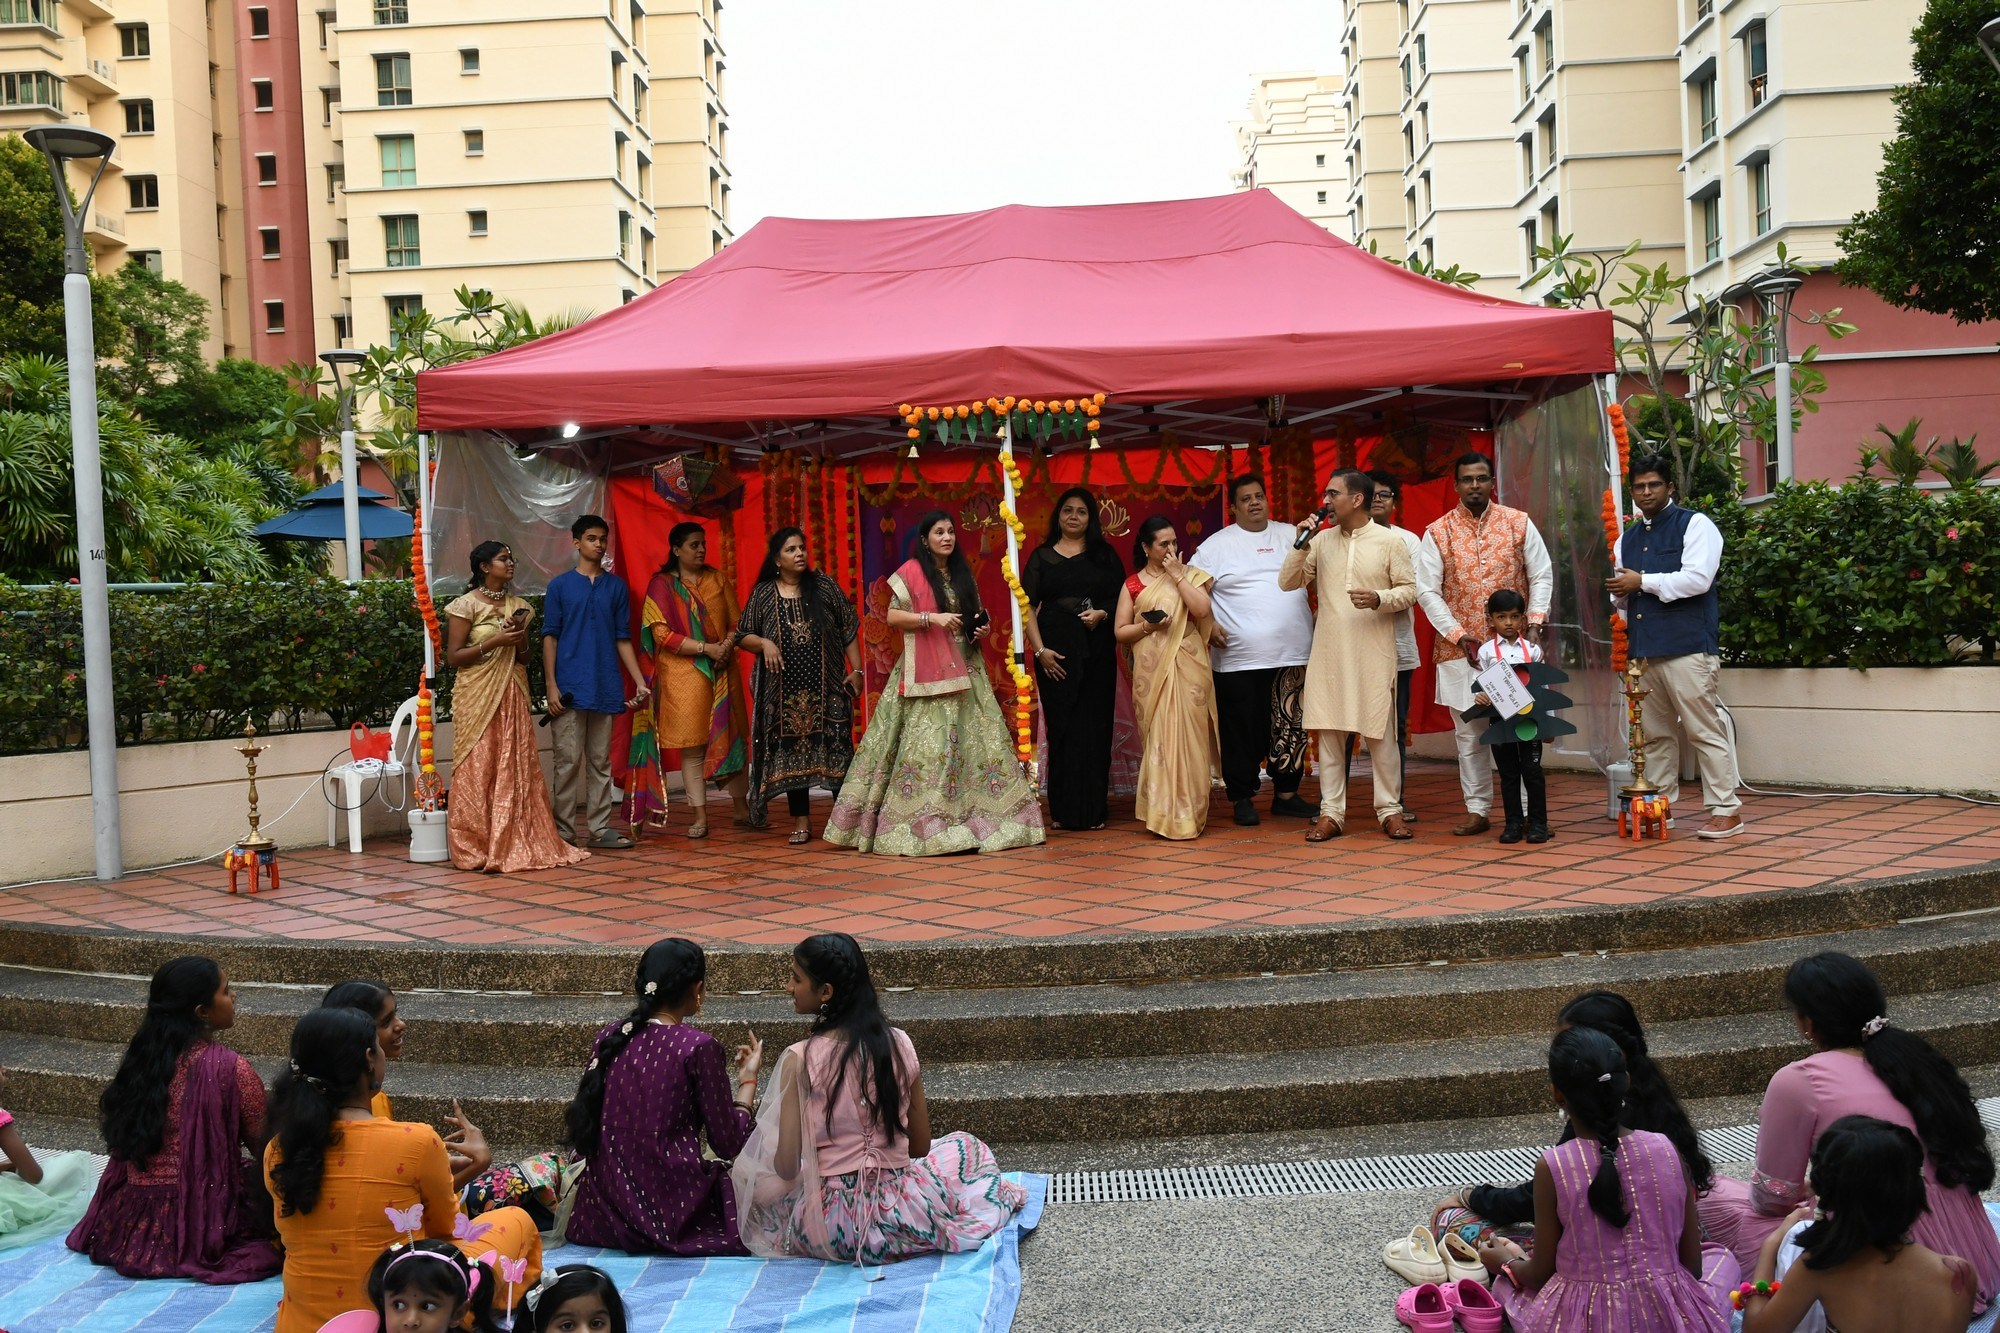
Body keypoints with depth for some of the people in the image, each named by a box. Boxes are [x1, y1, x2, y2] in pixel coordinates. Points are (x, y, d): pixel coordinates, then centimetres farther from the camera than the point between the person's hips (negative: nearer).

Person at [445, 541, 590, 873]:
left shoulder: (518, 606, 13)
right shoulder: (466, 605, -4)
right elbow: (453, 657, -7)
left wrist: (520, 638, -3)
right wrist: (493, 641, -15)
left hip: (512, 696, 5)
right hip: (477, 696, -5)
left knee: (517, 768, 3)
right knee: (478, 770, -4)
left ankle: (518, 843, 8)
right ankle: (476, 848, 1)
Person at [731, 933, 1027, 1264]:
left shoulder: (800, 1060, -13)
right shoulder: (899, 1044, -3)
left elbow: (786, 1168, -11)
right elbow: (920, 1147, 6)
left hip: (829, 1228, -4)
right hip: (900, 1218, 4)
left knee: (748, 1175, 26)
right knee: (967, 1148, 32)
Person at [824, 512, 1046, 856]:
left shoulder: (962, 574, 16)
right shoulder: (911, 572, -2)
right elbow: (892, 616, -8)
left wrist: (980, 628, 3)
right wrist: (932, 618, -19)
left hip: (963, 669, 6)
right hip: (926, 673, -6)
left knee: (974, 736, 2)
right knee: (927, 740, -11)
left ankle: (974, 814, 7)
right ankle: (922, 820, -9)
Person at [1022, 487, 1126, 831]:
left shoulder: (1104, 555, 10)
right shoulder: (1042, 556, 7)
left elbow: (1123, 597, 9)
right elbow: (1028, 606, 2)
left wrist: (1102, 614, -11)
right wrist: (1040, 650, -8)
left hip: (1096, 650, 1)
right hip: (1056, 650, -1)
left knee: (1095, 726, 0)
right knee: (1061, 726, -1)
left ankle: (1093, 809, 6)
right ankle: (1063, 810, 5)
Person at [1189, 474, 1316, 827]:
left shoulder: (1290, 536, 13)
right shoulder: (1218, 544, 3)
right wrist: (1208, 625, -11)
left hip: (1293, 653, 3)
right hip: (1239, 659, -3)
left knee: (1292, 728, 8)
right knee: (1242, 731, 0)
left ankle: (1286, 794, 19)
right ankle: (1242, 798, 10)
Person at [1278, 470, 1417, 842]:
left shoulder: (1388, 542, -1)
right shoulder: (1321, 540, 8)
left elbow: (1410, 589, 0)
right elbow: (1288, 582, 7)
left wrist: (1380, 599, -18)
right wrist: (1300, 544, -6)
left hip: (1374, 654, -3)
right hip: (1329, 653, 3)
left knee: (1381, 734, 1)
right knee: (1329, 732, 3)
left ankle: (1390, 809, 13)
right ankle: (1331, 812, 10)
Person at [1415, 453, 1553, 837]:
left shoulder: (1519, 524, 4)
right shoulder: (1438, 533, 2)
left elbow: (1542, 576, 7)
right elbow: (1427, 591, -1)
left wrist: (1534, 622, -7)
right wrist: (1459, 635, -9)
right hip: (1460, 648, 0)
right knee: (1469, 734, 5)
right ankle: (1477, 810, 13)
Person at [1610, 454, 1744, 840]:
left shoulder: (1695, 525, 0)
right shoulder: (1628, 538, 20)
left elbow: (1697, 578, -14)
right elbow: (1622, 590, 26)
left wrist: (1643, 582, -10)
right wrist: (1621, 624, 8)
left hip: (1688, 648, -7)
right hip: (1644, 649, 7)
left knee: (1704, 730, -6)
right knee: (1654, 733, 11)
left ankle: (1726, 811, -1)